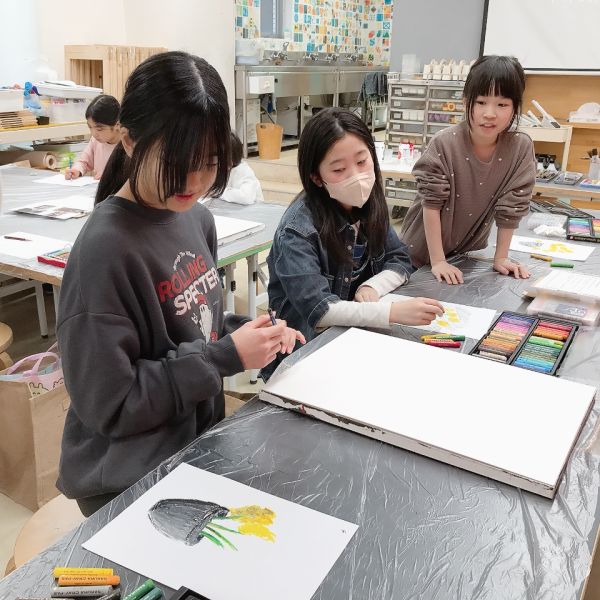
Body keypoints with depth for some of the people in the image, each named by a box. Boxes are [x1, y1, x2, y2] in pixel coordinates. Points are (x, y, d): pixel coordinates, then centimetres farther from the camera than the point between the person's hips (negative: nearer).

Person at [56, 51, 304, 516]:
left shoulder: (196, 219, 0)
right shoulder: (104, 251, -25)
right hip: (131, 487, -7)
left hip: (200, 444, 7)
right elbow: (109, 404, -22)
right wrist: (229, 356, -24)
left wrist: (247, 334, -8)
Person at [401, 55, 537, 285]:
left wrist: (500, 258, -6)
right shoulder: (444, 143, -23)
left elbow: (510, 208, -10)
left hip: (470, 252, 3)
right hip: (422, 251, -2)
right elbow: (431, 204, -21)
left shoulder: (521, 148, -16)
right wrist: (438, 261, -21)